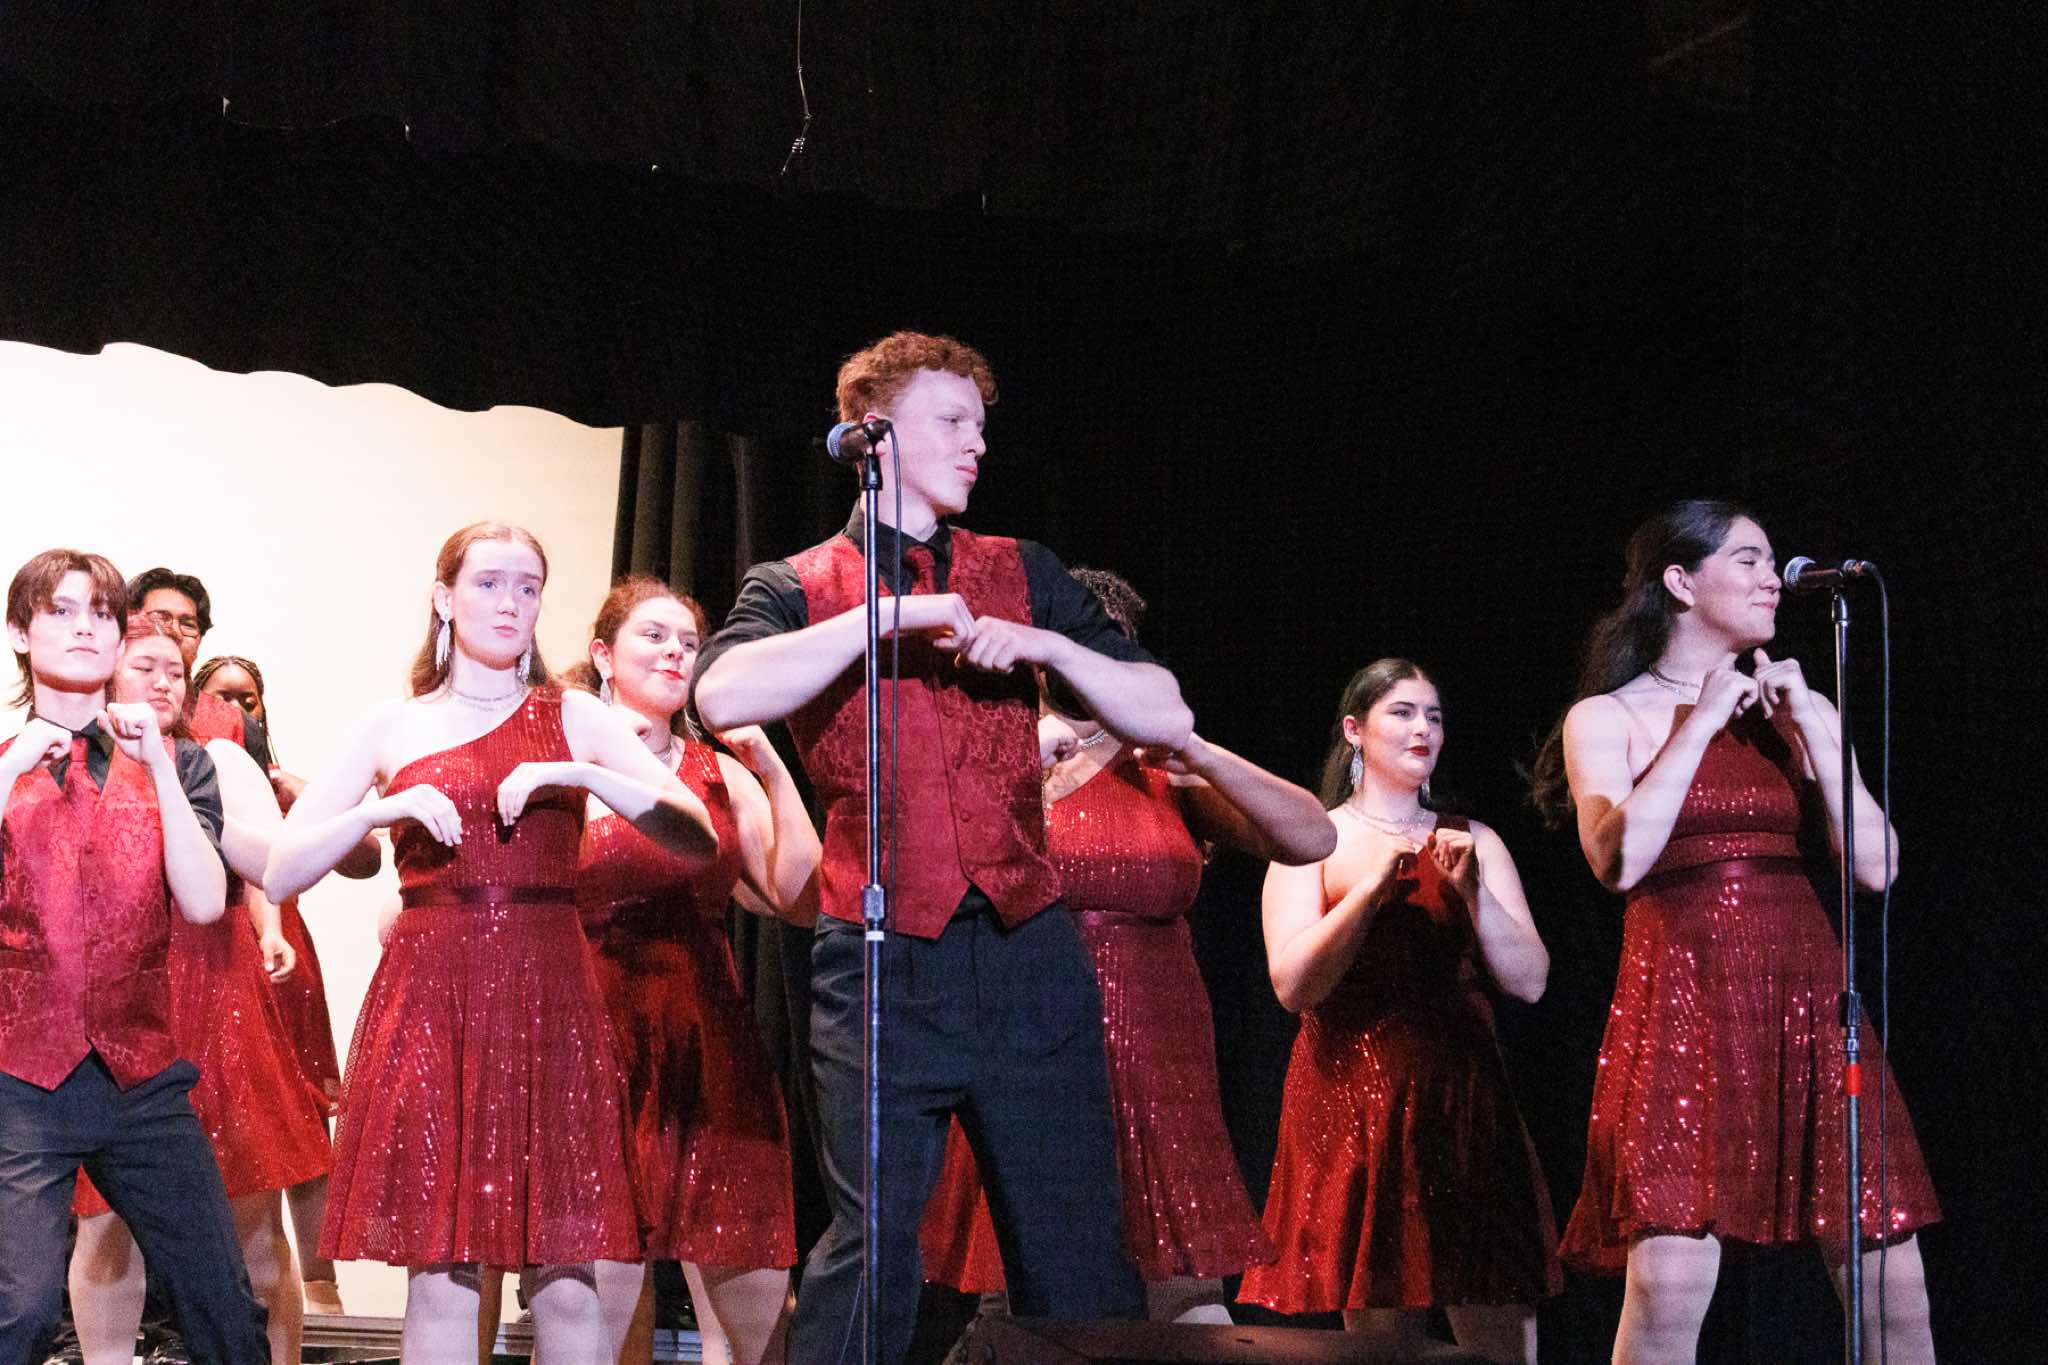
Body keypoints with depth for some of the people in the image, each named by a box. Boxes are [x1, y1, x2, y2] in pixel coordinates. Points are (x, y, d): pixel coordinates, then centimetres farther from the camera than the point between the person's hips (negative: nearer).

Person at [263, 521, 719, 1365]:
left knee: (566, 1280, -3)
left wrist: (582, 776, -14)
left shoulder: (574, 719, 9)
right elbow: (279, 876, 3)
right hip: (428, 1002, 0)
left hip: (549, 1002, 0)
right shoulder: (394, 730, 9)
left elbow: (699, 839, -3)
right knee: (440, 1277, -2)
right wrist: (379, 811, -11)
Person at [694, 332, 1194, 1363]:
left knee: (1077, 1257, 2)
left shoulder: (1020, 573, 16)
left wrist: (1048, 646, -4)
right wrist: (892, 617, -14)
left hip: (1029, 952, 3)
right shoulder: (798, 588, 7)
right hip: (883, 961, -3)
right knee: (871, 1247, -7)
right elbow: (725, 698, -16)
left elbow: (1168, 718, 12)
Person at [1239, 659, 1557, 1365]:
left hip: (1461, 1097, 2)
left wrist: (1472, 890, -11)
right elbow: (1292, 985, -8)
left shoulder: (1474, 841, 13)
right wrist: (1373, 887, -16)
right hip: (1354, 1100, -2)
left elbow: (1529, 981, 4)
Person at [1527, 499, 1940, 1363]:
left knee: (1895, 1286, -1)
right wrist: (1701, 723, -7)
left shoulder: (1799, 711, 16)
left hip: (1808, 1000, 4)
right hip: (1682, 1002, -4)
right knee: (1668, 1283, -18)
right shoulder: (1607, 717, 5)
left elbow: (1876, 865, 5)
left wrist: (1808, 725, -1)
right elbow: (1619, 861, -12)